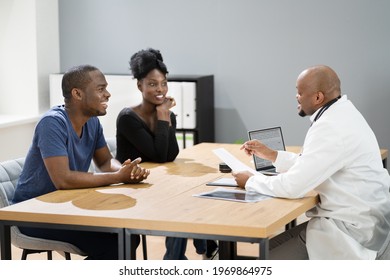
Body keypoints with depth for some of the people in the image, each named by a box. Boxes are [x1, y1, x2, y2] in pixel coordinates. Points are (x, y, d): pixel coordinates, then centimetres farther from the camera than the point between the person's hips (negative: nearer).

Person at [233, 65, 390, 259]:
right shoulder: (341, 115, 8)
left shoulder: (331, 128, -23)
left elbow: (292, 186, -24)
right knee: (270, 247, 14)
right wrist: (272, 155, 19)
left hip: (352, 230, -10)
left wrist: (250, 181, -7)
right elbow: (312, 165, 22)